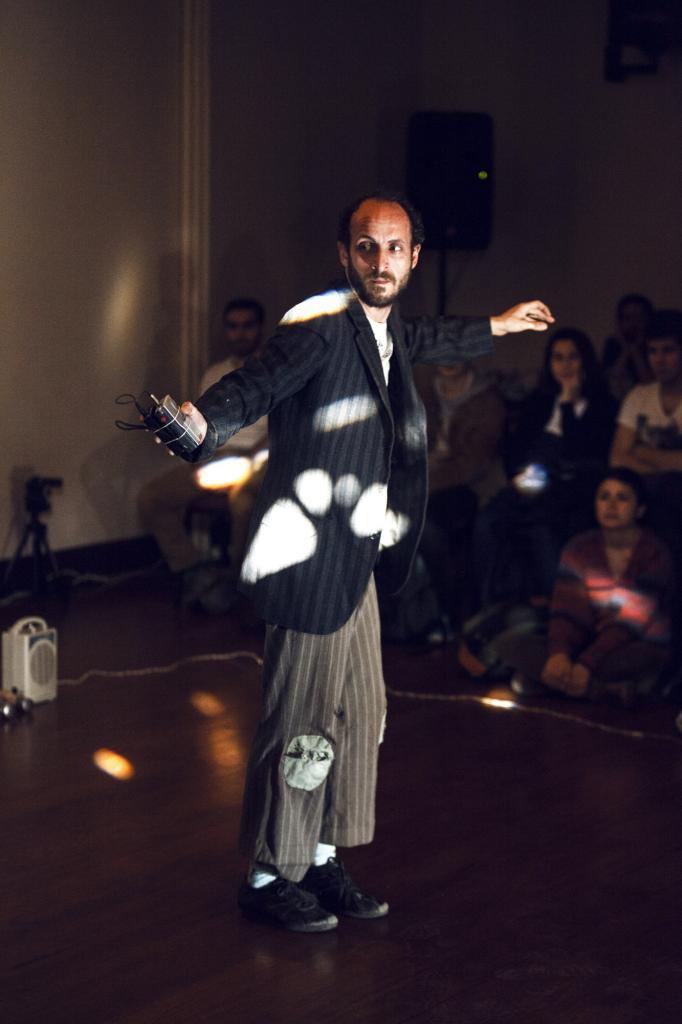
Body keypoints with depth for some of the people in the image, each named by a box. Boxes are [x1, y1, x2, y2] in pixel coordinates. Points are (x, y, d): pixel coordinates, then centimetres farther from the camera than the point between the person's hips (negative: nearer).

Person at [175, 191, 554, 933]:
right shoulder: (320, 325, -16)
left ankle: (319, 862, 28)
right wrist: (200, 421, -48)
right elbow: (254, 386, -26)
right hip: (312, 560, -9)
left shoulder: (384, 329, 11)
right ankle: (269, 877, 12)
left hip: (355, 560, 9)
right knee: (302, 721, -2)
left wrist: (501, 325, 49)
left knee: (358, 713, 14)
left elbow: (427, 341, 34)